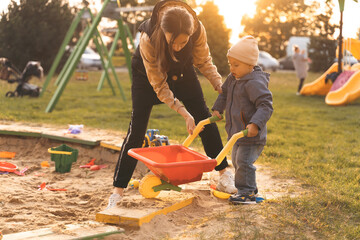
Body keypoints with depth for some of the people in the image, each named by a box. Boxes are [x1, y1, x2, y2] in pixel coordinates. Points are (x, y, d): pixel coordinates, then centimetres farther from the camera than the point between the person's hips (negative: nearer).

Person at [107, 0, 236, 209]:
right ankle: (118, 190, -3)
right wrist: (184, 113, -31)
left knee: (205, 119, 0)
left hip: (182, 70, 3)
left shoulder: (197, 30, -32)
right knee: (137, 129, -8)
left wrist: (220, 85, -25)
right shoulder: (148, 39, -40)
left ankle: (224, 175, 13)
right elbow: (158, 85, -29)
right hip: (148, 73, -3)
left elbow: (204, 62, -11)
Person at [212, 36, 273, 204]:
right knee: (237, 160, 20)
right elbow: (224, 94, 27)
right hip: (237, 132, 10)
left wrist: (256, 124, -38)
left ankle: (247, 193, -1)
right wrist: (217, 109, 14)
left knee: (244, 161, -12)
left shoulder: (255, 83, -22)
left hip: (251, 134, -10)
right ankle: (249, 187, 34)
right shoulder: (232, 79, 7)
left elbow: (266, 105, -27)